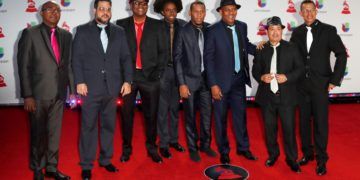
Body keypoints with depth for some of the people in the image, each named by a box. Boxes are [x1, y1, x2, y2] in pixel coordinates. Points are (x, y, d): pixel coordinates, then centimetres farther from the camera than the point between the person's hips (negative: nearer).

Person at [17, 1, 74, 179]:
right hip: (38, 93, -3)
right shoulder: (30, 33, -4)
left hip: (59, 93, 4)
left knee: (55, 133, 13)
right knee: (38, 134, 10)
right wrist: (27, 95, -12)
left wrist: (72, 90, 6)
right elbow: (23, 66, -7)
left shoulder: (66, 35, 8)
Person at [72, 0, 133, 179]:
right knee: (88, 127, 5)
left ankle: (105, 159, 25)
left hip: (112, 87, 3)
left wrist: (127, 80, -2)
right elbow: (77, 58, -1)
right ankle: (86, 165, 16)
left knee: (108, 125, 11)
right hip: (90, 87, -2)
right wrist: (79, 82, -10)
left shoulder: (119, 32, 11)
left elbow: (125, 58, 7)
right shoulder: (82, 30, 5)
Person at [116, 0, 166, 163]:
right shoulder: (121, 24, 6)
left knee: (151, 114, 8)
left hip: (149, 77, 0)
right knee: (127, 114, 7)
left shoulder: (157, 25, 6)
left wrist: (158, 73, -6)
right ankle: (126, 148, 23)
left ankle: (152, 148, 23)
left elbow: (162, 51, 4)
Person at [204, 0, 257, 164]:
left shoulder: (242, 26, 4)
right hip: (221, 80, -4)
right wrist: (213, 84, -16)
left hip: (239, 79, 5)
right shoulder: (213, 30, -12)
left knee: (240, 114, 15)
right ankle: (223, 151, 27)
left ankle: (243, 147, 33)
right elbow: (208, 58, -13)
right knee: (221, 117, 9)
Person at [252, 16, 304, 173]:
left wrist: (287, 77, -17)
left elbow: (300, 69, -1)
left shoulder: (292, 48, 2)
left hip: (286, 96, -2)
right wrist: (261, 77, -14)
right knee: (270, 128, 13)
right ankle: (273, 154, 33)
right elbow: (255, 70, 8)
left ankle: (291, 158, 21)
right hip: (267, 96, 2)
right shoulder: (261, 50, 7)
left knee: (289, 129, 3)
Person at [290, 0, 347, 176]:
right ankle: (307, 153, 27)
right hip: (302, 84, 3)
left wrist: (335, 80, -8)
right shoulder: (297, 32, 6)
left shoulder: (328, 30, -3)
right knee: (304, 121, 11)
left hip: (320, 84, -3)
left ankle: (321, 159, 15)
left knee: (321, 122, 1)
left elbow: (341, 54, -4)